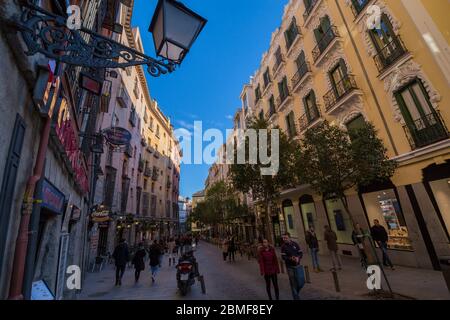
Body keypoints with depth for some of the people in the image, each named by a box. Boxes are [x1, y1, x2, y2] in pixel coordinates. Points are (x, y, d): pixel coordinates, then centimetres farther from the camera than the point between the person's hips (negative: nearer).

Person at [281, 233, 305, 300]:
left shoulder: (295, 244, -2)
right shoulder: (283, 247, -8)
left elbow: (301, 253, 1)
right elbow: (283, 257, -11)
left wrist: (298, 258, -19)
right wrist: (290, 258, -27)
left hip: (298, 266, 2)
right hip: (290, 267, -2)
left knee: (301, 282, 6)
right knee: (293, 284, 5)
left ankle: (296, 292, 35)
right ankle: (296, 298, 25)